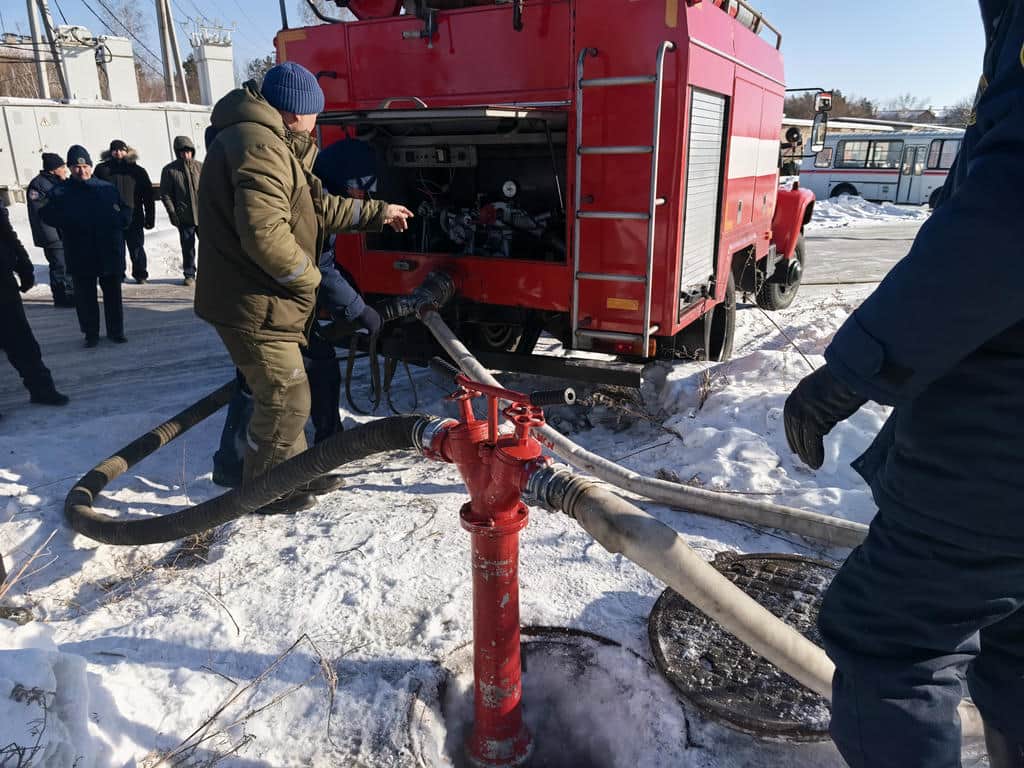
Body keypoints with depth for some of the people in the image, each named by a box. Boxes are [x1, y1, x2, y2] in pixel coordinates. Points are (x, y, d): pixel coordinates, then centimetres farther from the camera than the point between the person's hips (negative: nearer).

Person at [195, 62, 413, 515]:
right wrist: (307, 276, -14)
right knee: (286, 401, 1)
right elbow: (265, 233, -30)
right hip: (254, 305, -11)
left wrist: (378, 213, 25)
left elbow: (317, 207, 23)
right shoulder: (258, 145, -19)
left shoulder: (270, 144, 17)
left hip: (255, 299, 11)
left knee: (281, 394, 21)